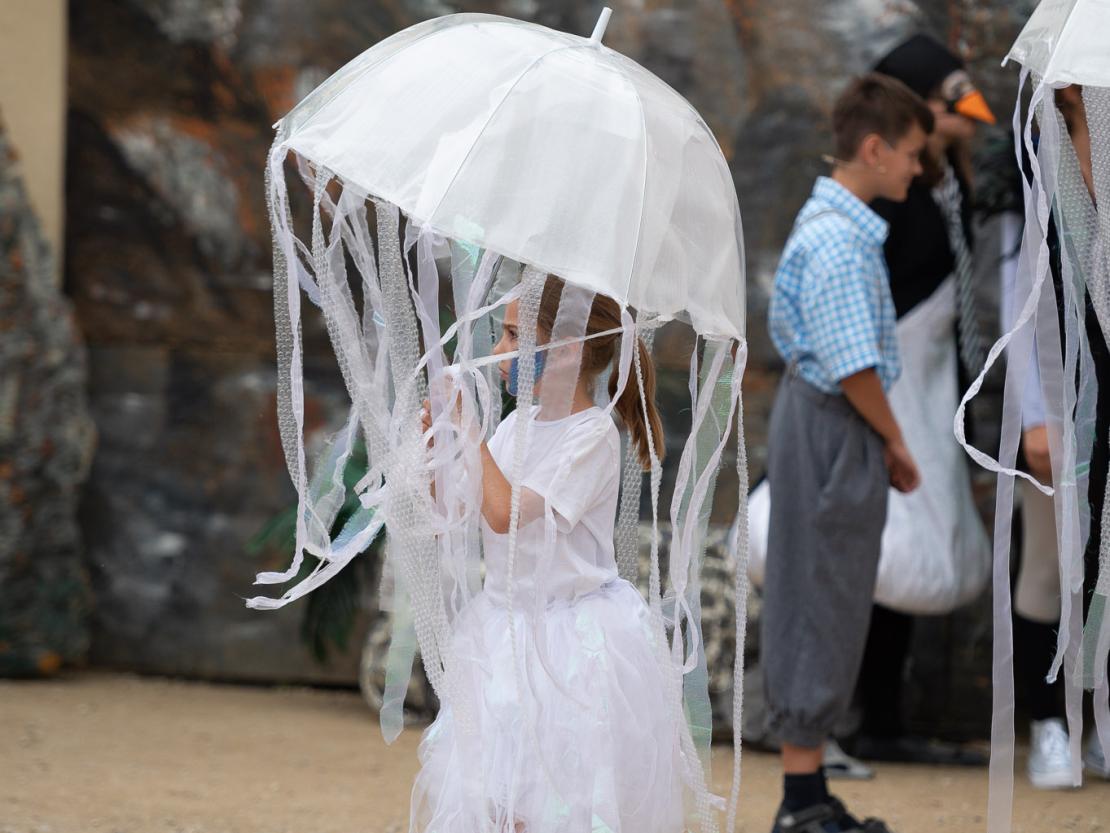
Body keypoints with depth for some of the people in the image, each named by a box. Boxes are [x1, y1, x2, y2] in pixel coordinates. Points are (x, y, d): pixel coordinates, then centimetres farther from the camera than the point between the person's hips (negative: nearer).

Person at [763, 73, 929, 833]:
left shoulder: (833, 223, 13)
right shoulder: (838, 238, -20)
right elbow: (853, 364, -22)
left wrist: (883, 442, 15)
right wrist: (895, 443, -8)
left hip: (818, 419, 10)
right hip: (834, 426, -10)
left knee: (816, 607, 12)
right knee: (823, 607, -5)